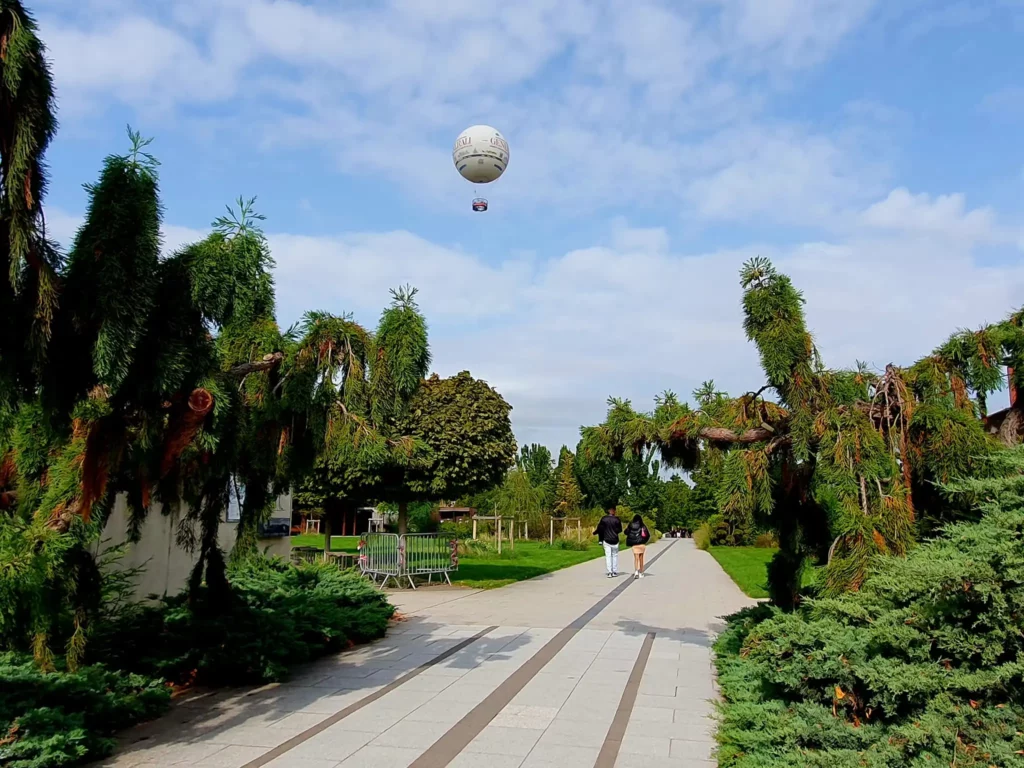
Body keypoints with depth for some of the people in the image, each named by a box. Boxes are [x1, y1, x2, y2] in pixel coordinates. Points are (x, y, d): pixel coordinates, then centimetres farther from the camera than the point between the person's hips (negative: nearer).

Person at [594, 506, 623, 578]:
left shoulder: (604, 519, -5)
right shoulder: (616, 519, -9)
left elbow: (600, 529, -2)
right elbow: (619, 530, -4)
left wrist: (595, 532, 15)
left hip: (606, 540, 0)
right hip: (615, 540, 0)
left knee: (608, 556, 3)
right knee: (615, 555, 12)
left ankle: (610, 572, -4)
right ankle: (615, 572, 13)